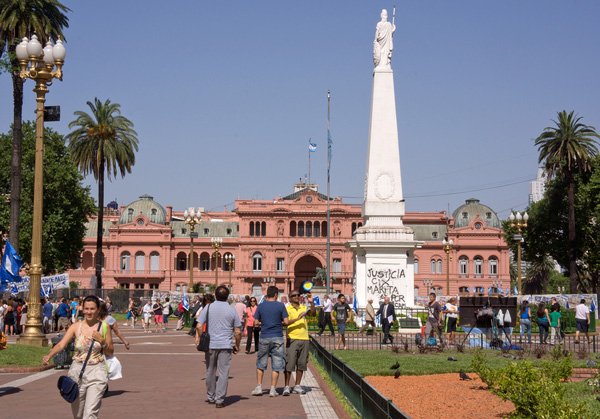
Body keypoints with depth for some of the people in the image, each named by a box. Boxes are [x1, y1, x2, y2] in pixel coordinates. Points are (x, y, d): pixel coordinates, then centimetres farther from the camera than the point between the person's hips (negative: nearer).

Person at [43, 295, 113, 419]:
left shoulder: (104, 327, 0)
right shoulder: (76, 326, 0)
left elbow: (110, 353, 6)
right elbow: (61, 344, -10)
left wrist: (102, 341, -12)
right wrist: (49, 356, -28)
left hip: (97, 373, -2)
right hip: (77, 371, 2)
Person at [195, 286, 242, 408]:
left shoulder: (208, 308, 1)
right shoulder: (232, 310, 0)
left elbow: (199, 326, -4)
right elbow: (238, 332, 1)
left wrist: (199, 338, 12)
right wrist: (237, 346, 14)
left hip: (210, 344, 2)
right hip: (225, 345, -2)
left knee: (210, 372, 14)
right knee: (223, 373, 1)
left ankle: (211, 397, 26)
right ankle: (219, 399, -3)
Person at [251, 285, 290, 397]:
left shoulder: (261, 306, 2)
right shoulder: (280, 306, -4)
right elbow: (286, 322, -7)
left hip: (264, 338, 2)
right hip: (277, 338, -2)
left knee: (260, 364, 14)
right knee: (276, 365, 5)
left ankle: (259, 387, 12)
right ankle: (273, 389, 4)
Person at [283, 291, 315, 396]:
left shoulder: (304, 308, 14)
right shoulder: (287, 309, 0)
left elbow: (313, 314, -2)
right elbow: (285, 323, -13)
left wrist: (311, 303, -13)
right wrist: (297, 319, -23)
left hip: (304, 339, 5)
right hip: (292, 339, -5)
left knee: (301, 363, 7)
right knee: (289, 363, -8)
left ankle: (297, 386, 16)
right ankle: (287, 387, -2)